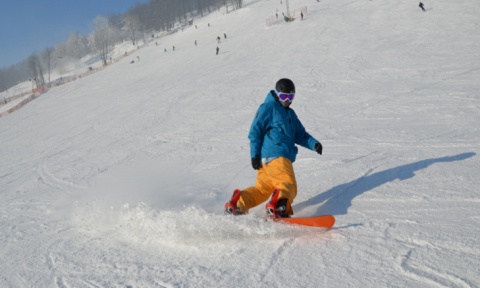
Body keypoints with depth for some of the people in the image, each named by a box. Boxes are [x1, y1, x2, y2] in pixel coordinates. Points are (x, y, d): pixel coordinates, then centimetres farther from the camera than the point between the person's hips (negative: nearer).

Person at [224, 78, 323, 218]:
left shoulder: (290, 114, 28)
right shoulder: (268, 108, 1)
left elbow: (300, 134, 25)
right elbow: (255, 131, -4)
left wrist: (313, 143, 6)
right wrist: (255, 155, -11)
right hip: (275, 156, -9)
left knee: (262, 189, 11)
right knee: (288, 185, -17)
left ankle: (237, 202, 9)